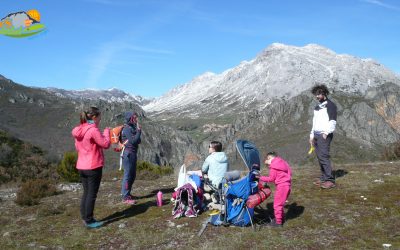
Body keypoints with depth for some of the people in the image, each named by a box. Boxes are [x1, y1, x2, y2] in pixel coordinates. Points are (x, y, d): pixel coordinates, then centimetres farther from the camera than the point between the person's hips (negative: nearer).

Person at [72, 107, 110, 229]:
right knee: (92, 194, 1)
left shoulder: (79, 130, 7)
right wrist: (106, 131, 2)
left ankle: (85, 217, 25)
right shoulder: (93, 130, -18)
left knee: (86, 192, 17)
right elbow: (106, 144, -13)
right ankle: (89, 221, 8)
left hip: (82, 166, 8)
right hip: (94, 167, -8)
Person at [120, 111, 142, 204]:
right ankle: (125, 197, 0)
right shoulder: (126, 129, -13)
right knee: (128, 175, -5)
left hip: (133, 153, 9)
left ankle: (126, 193, 26)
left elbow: (138, 141, 14)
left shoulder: (132, 128, 14)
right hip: (128, 153, -9)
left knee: (132, 175, 15)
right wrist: (139, 131, -13)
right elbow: (133, 141, -21)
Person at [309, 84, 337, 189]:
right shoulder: (317, 107, 22)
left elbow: (332, 121, -13)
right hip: (316, 135, 8)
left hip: (325, 135, -8)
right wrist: (312, 135, 21)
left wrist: (326, 132, -26)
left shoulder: (330, 105, -4)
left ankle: (330, 180, -14)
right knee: (319, 156, 6)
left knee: (324, 156, -15)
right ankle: (323, 178, 12)